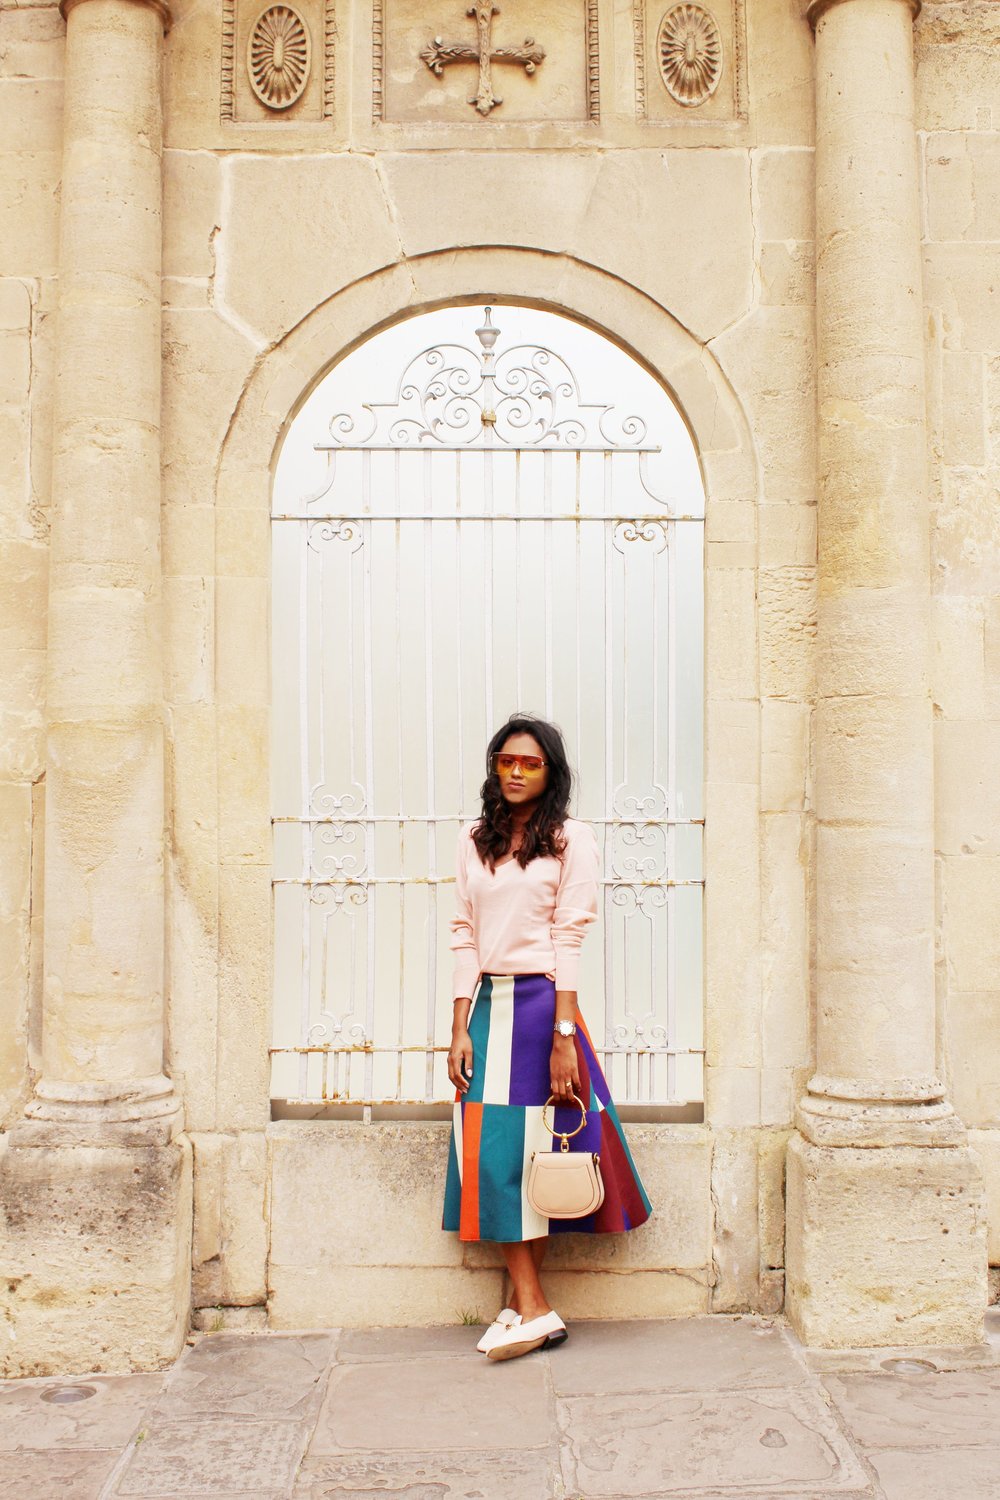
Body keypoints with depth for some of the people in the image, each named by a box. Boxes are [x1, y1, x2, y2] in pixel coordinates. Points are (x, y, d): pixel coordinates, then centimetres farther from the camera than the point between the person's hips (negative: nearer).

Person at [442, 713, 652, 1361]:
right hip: (488, 1005, 4)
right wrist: (460, 1027, 1)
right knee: (491, 1152, 1)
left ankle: (526, 1302, 11)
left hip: (543, 1000, -4)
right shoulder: (476, 841, 12)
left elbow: (570, 937, -8)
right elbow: (465, 936, 8)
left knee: (531, 1150, 0)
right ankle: (532, 1307, 10)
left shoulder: (572, 838, -1)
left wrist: (563, 1036, -14)